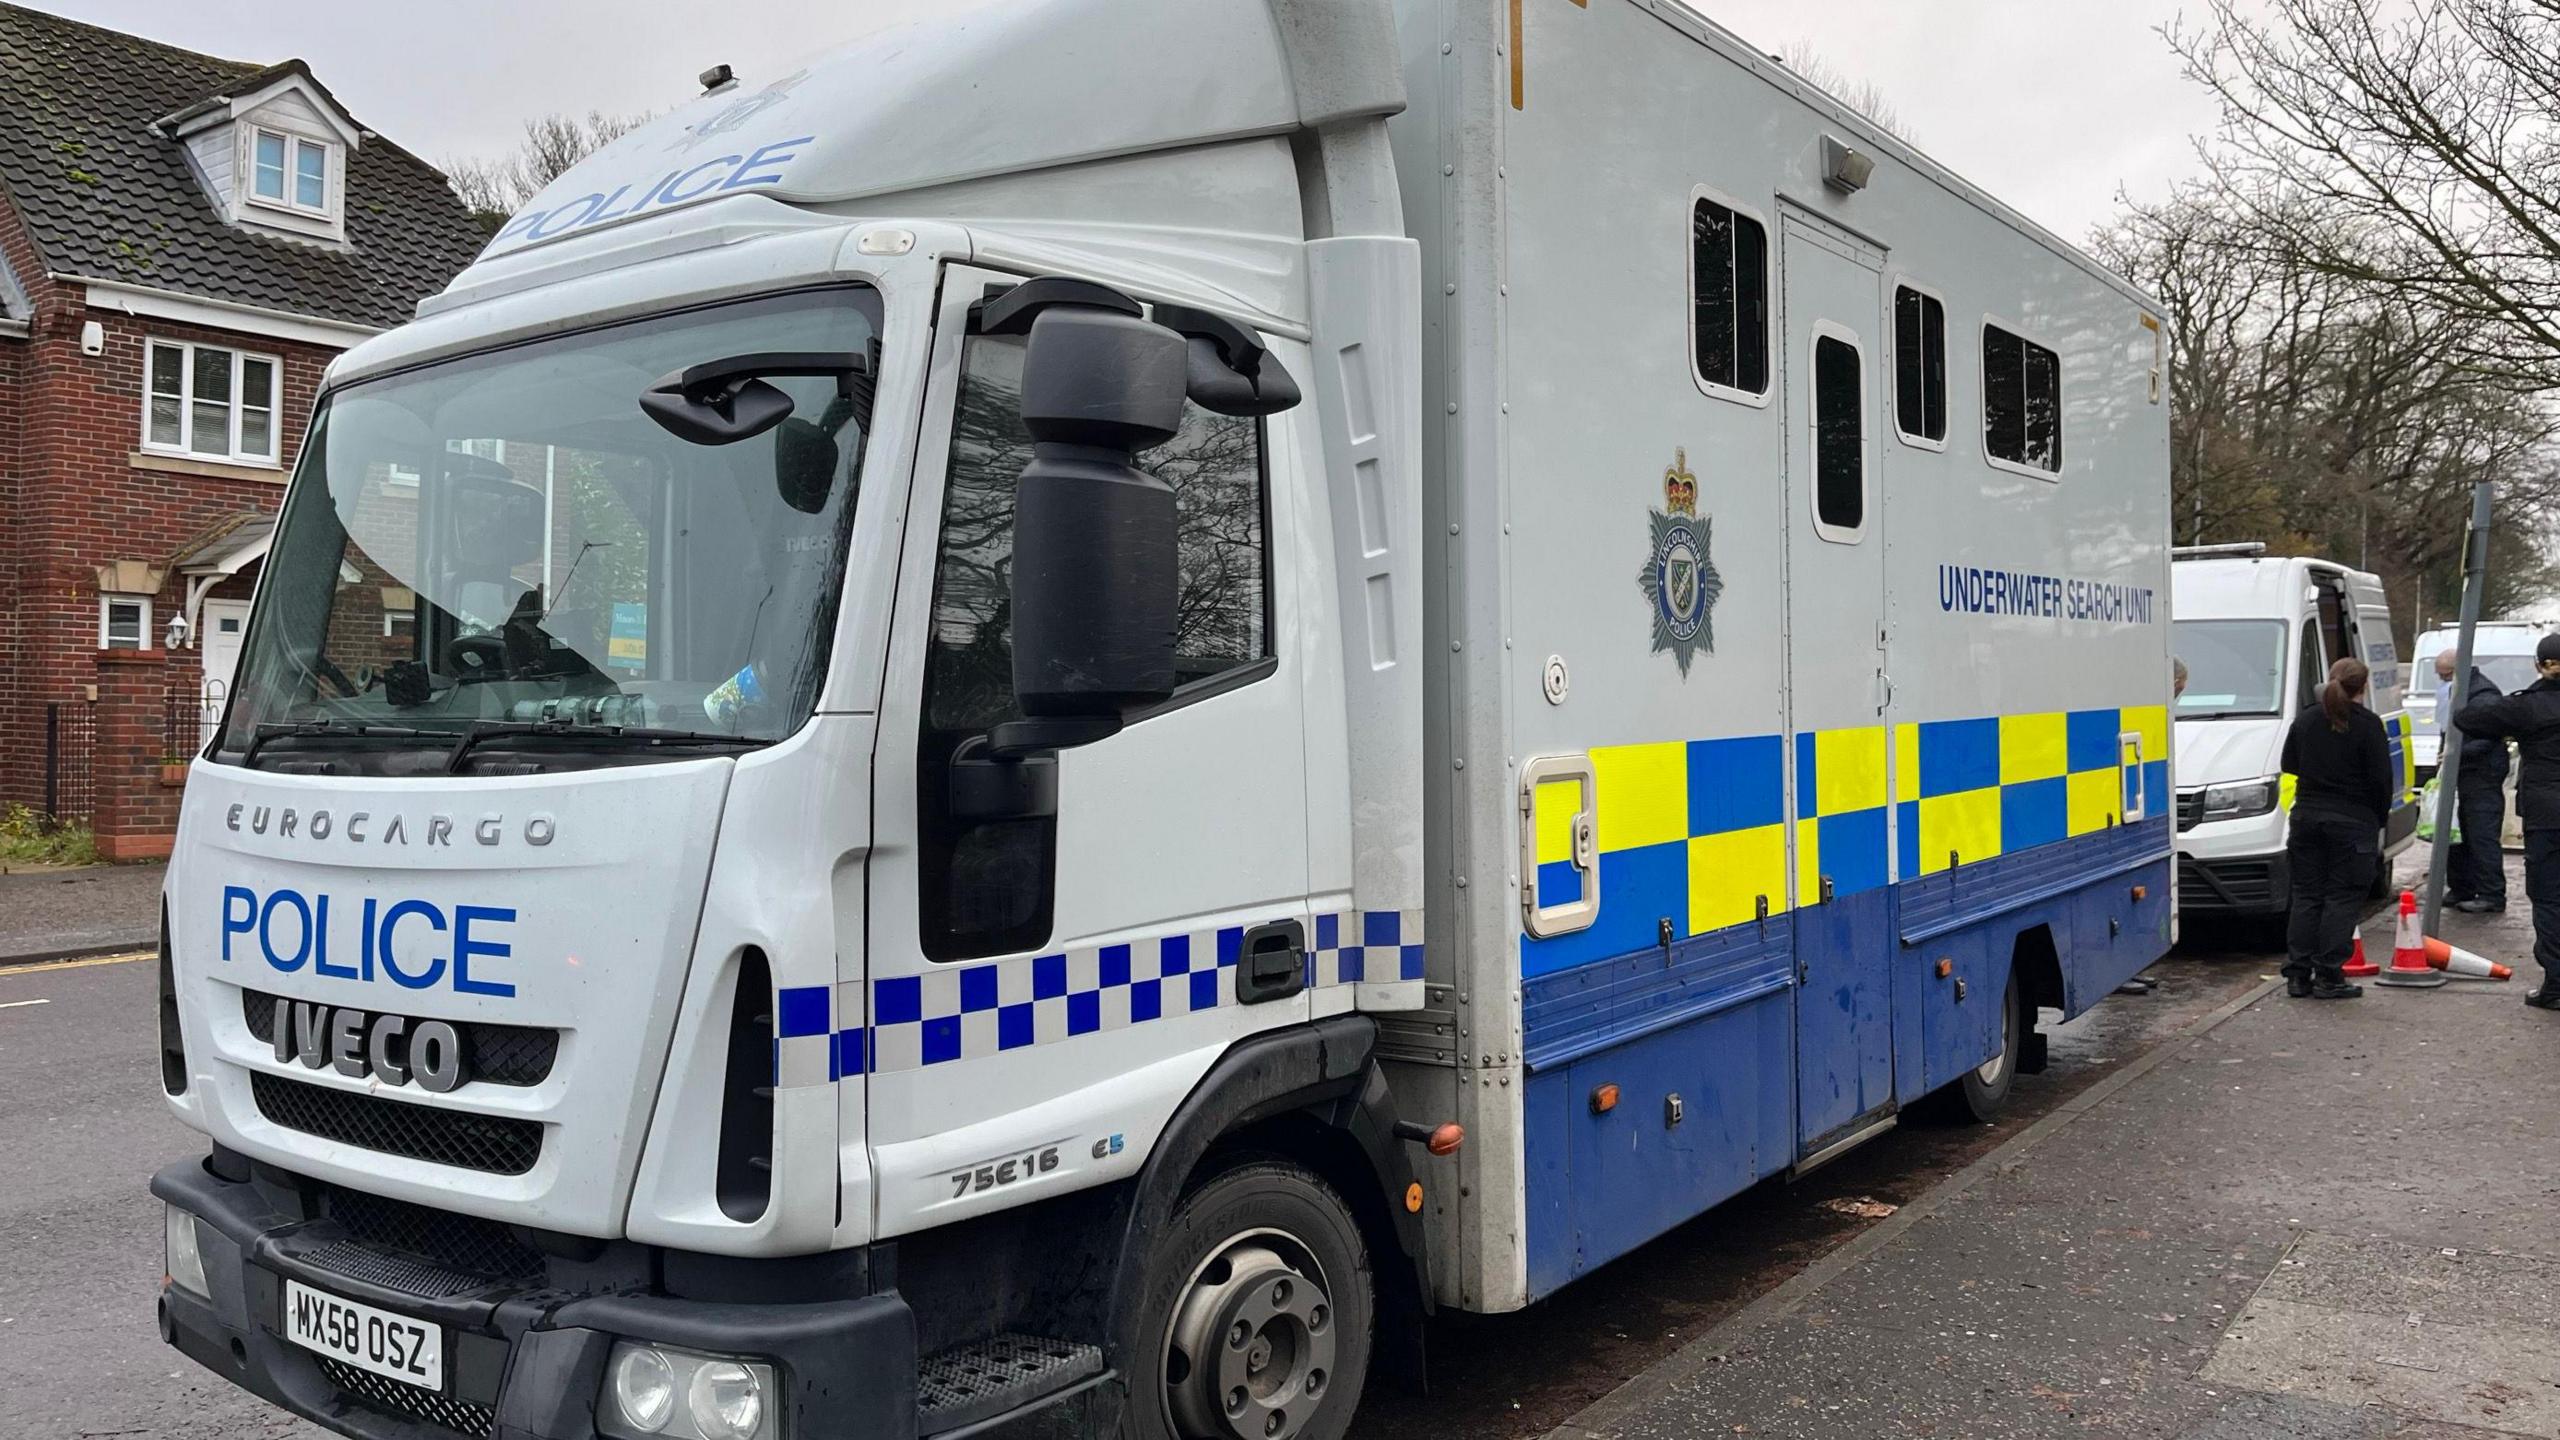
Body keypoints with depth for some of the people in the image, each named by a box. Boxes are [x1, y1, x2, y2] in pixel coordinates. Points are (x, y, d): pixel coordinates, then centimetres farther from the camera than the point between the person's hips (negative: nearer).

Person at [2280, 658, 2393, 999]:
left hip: (2307, 816, 5)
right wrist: (2380, 819, 1)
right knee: (2344, 898, 1)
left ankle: (2297, 974, 9)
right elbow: (2380, 779, -10)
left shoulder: (2305, 720, 5)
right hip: (2353, 821, -5)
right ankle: (2328, 977, -1)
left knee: (2306, 896, 10)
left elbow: (2289, 766, 13)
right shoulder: (2367, 724, -10)